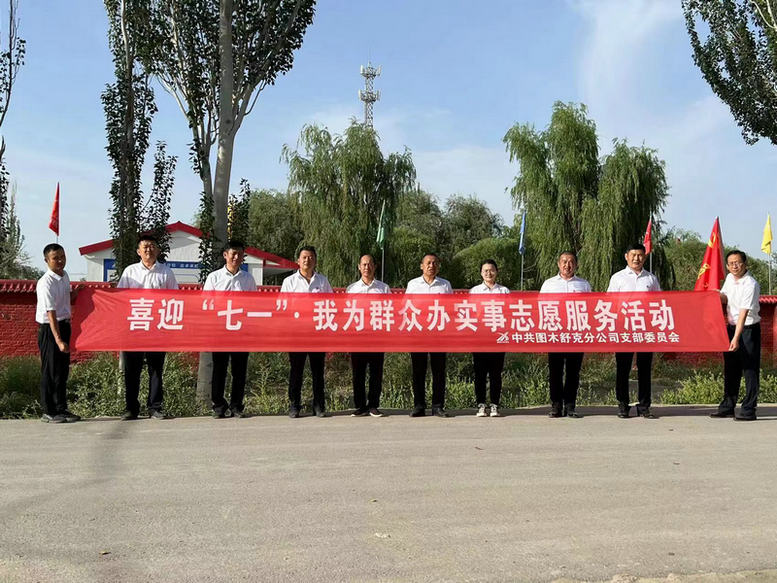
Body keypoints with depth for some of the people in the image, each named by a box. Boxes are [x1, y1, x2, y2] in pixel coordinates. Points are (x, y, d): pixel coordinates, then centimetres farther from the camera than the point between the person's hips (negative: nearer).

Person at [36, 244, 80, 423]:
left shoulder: (65, 275, 6)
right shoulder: (46, 283, -20)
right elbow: (51, 313, -26)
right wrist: (58, 340, -31)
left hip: (64, 325, 8)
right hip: (49, 328, -8)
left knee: (63, 369, 12)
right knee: (50, 371, -1)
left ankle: (61, 409, 21)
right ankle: (48, 412, 8)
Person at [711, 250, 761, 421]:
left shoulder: (751, 285, -19)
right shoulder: (729, 278, 5)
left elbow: (744, 313, -25)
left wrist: (736, 338, -30)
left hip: (748, 329, -8)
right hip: (731, 327, 8)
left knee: (750, 370, -4)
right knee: (730, 369, 12)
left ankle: (748, 410, 0)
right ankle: (727, 407, 20)